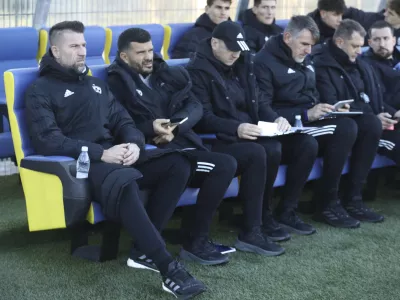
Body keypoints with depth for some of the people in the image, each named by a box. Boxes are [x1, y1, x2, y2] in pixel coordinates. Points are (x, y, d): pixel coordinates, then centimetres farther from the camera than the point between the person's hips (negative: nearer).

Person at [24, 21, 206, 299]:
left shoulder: (96, 85, 25)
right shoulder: (41, 90, 3)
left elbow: (123, 121, 19)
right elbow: (48, 141, -11)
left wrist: (134, 143, -7)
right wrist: (100, 154, -20)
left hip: (115, 154, 7)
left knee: (178, 164, -16)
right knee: (125, 182, -39)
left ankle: (147, 249, -16)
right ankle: (169, 268, -38)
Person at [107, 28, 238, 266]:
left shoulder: (167, 74, 18)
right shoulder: (118, 84, 1)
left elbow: (195, 107, 7)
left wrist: (175, 126, -12)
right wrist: (151, 128, -24)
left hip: (183, 143, 7)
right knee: (224, 165, -23)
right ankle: (196, 242, -13)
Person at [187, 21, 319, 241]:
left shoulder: (243, 63, 13)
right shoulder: (198, 70, -8)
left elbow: (259, 102, 16)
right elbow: (204, 118, -15)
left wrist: (276, 119, -6)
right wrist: (236, 128, -31)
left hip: (253, 134, 8)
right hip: (223, 140, -8)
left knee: (306, 144, -10)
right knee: (270, 149, -34)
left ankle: (286, 211, -1)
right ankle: (260, 219, -16)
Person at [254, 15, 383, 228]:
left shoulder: (304, 60, 16)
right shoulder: (265, 62, -11)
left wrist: (333, 107, 4)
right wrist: (306, 114, -24)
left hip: (312, 118, 9)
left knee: (371, 124, -8)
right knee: (346, 128, -30)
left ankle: (352, 199, -5)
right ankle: (327, 205, -19)